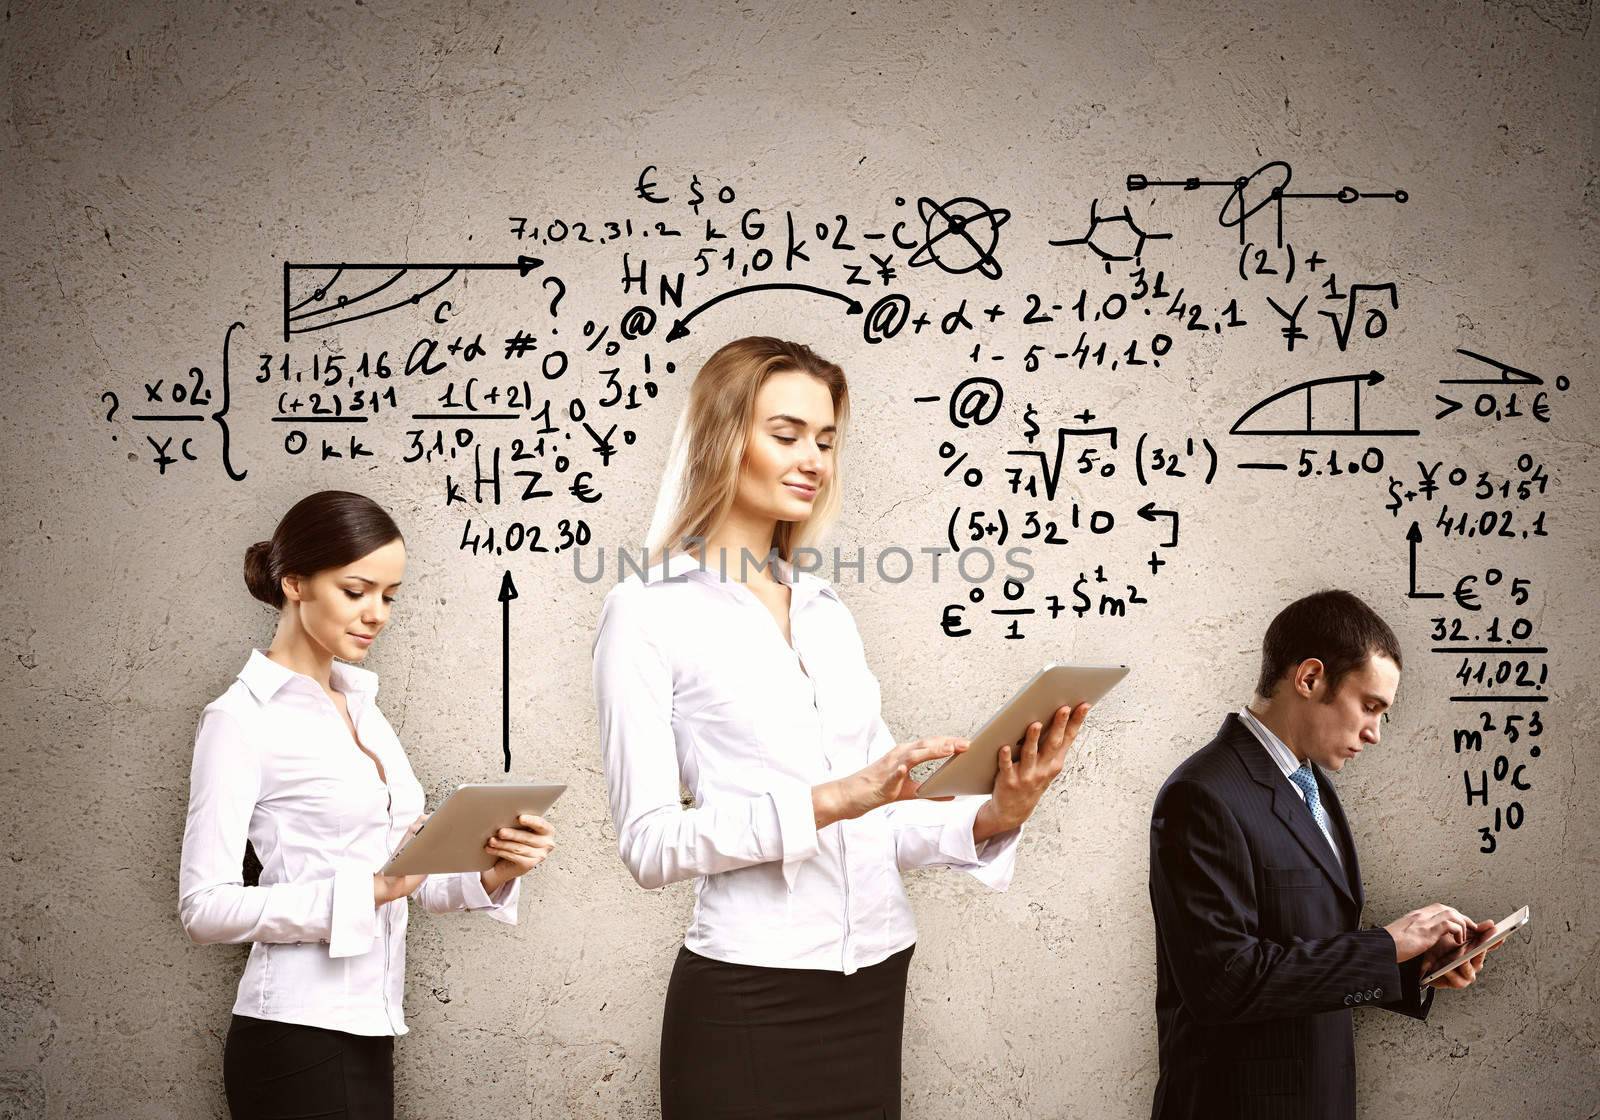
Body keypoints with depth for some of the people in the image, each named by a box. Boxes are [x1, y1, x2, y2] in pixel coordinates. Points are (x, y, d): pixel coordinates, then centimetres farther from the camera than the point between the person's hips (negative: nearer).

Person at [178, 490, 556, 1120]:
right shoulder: (241, 720, -8)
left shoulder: (359, 704, 15)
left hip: (366, 1035, 7)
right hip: (298, 1042, -7)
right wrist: (369, 889, -23)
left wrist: (492, 874, -5)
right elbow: (204, 907, -16)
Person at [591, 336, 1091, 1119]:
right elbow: (649, 842, -12)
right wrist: (826, 801, -21)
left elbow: (877, 818, 12)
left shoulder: (828, 613, 14)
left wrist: (991, 818, -6)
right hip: (748, 1001, -6)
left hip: (873, 988, 6)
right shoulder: (649, 611, -4)